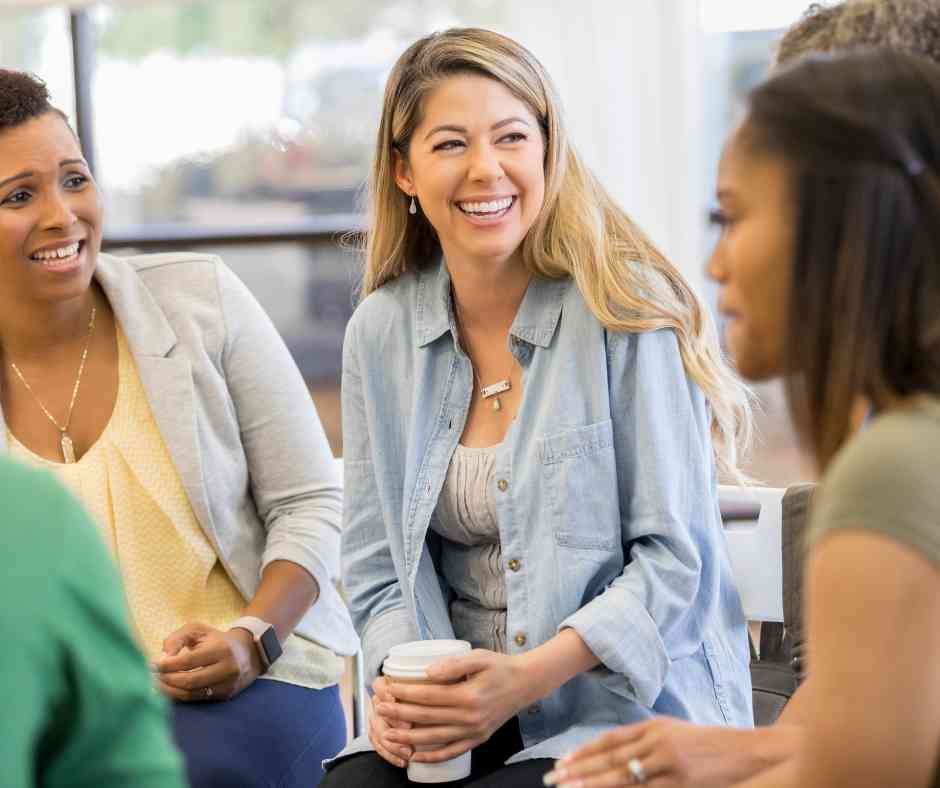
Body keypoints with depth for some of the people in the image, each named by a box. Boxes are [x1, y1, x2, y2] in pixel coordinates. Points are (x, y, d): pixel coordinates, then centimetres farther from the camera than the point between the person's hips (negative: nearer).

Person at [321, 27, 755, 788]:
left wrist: (529, 676, -21)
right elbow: (377, 565, 9)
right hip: (451, 714, 4)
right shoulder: (381, 332, 6)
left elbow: (676, 555, -10)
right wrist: (402, 683, -10)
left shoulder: (627, 312, -8)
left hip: (629, 705, -4)